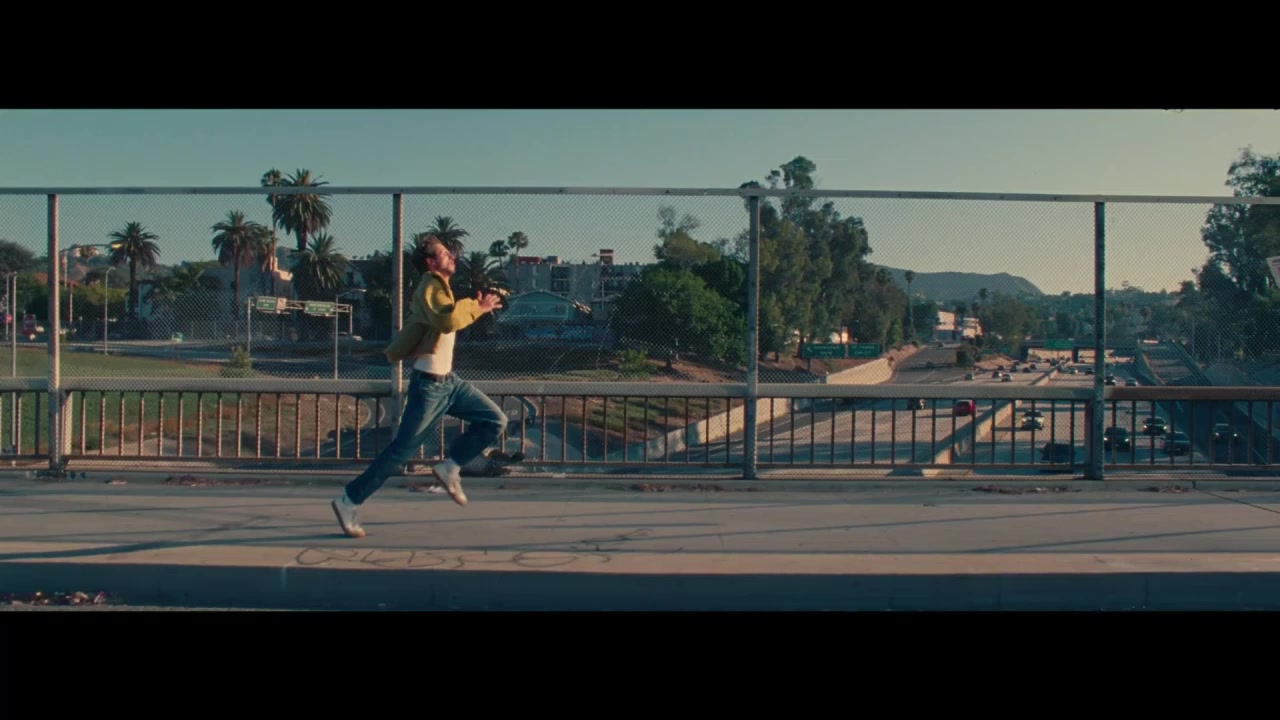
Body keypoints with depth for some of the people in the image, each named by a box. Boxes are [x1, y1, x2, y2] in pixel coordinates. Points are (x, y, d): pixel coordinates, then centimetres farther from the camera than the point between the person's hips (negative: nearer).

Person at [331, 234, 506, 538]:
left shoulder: (438, 287, 13)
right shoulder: (430, 288, -17)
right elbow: (448, 321, -36)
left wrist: (473, 306, 11)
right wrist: (477, 308, -23)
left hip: (448, 381, 9)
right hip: (429, 385, -9)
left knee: (495, 420, 3)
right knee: (401, 451, -4)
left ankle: (449, 467, 10)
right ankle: (348, 502, 7)